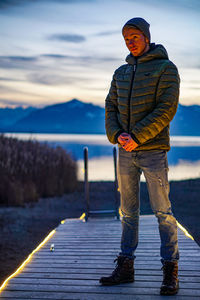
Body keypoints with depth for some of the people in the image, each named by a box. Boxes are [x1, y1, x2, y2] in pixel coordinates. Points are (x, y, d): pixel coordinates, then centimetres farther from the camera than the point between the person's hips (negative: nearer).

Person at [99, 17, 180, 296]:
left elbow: (167, 108, -13)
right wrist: (117, 134, -9)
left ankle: (170, 271, 6)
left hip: (153, 150, -5)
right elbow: (111, 107, 11)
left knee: (162, 211, -3)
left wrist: (137, 137, -19)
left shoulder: (166, 68, -3)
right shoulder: (121, 72, 15)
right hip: (126, 152, 6)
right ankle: (125, 267, 17)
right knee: (128, 210, 9)